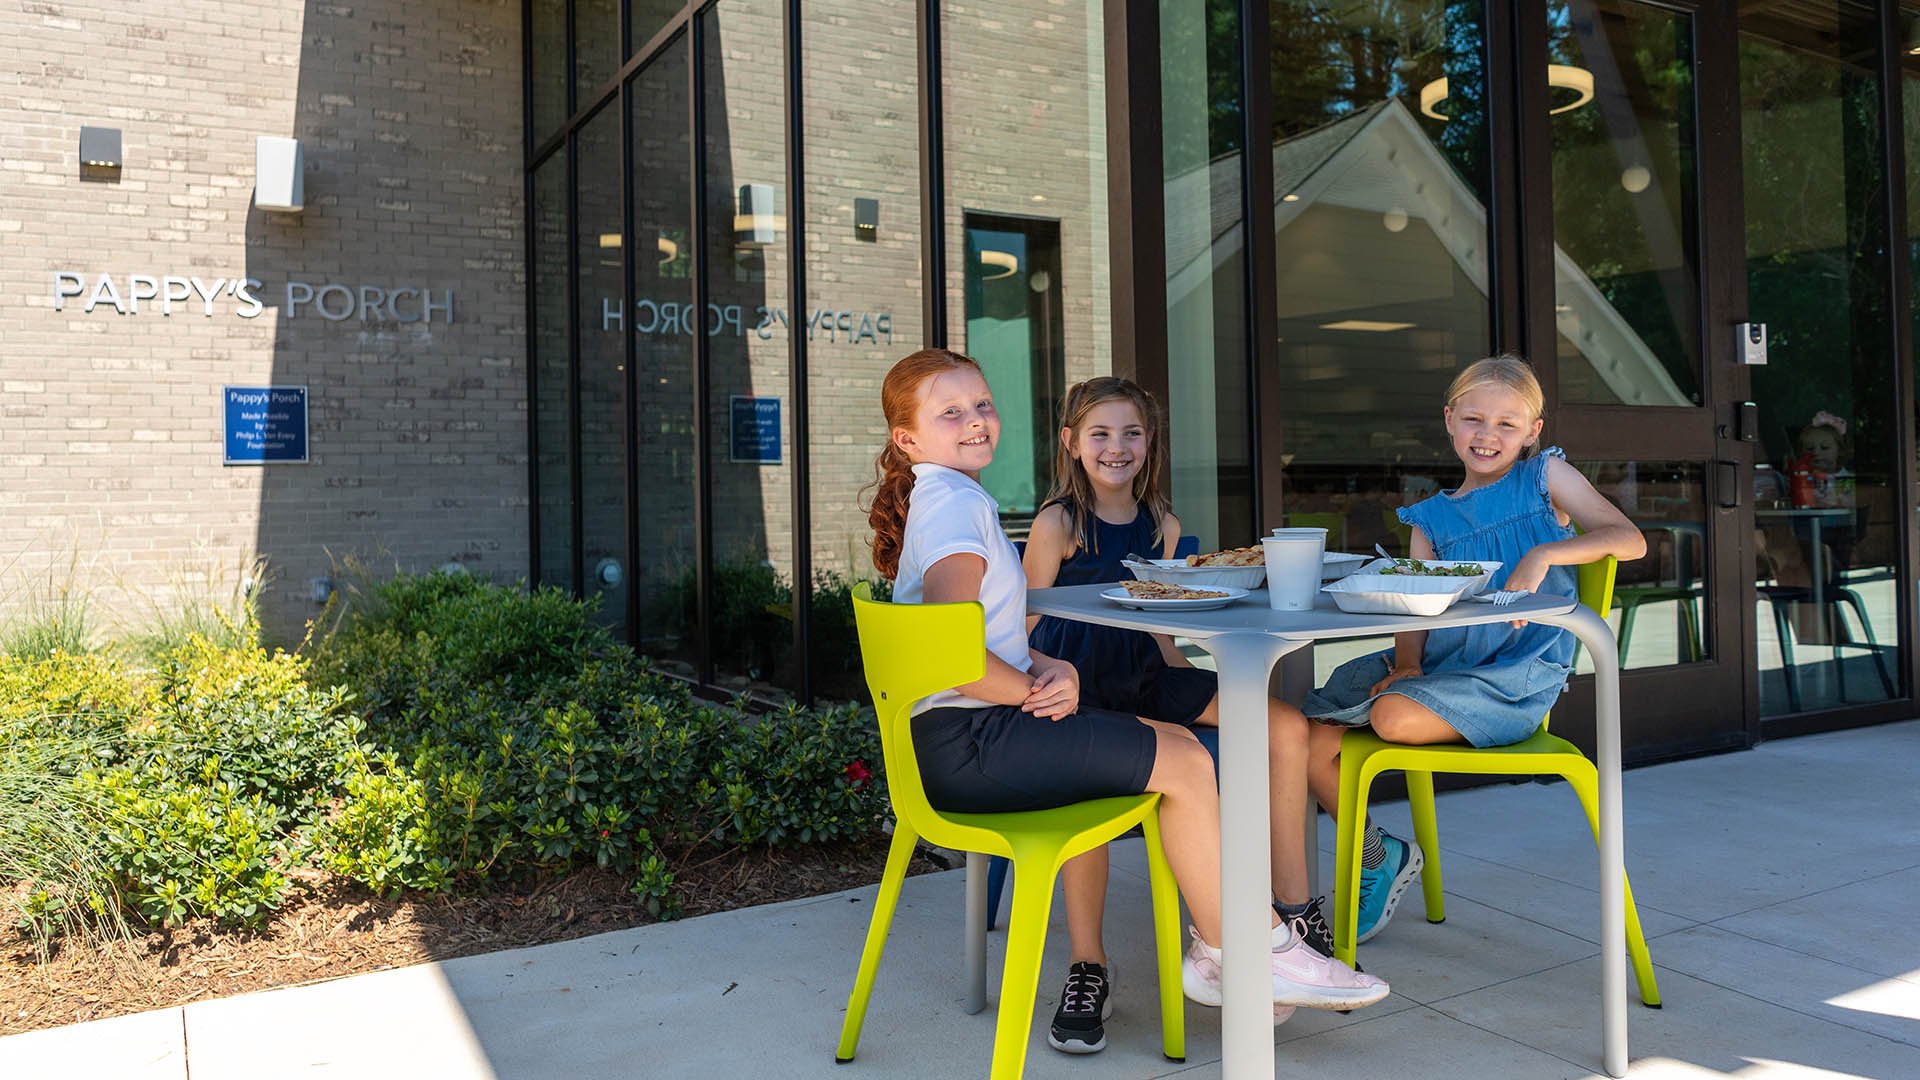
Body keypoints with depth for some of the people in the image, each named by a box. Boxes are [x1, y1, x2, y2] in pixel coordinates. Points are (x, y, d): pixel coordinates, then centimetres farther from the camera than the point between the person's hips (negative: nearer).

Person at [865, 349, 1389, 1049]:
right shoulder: (958, 503, -14)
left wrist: (1050, 671, -2)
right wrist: (1035, 689, -11)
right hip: (966, 745, -11)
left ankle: (1217, 955, 15)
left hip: (961, 735, 11)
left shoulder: (945, 500, 19)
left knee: (1178, 744, 13)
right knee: (1184, 765, -8)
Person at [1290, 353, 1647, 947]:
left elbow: (1629, 539, -6)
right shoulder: (1432, 516, 17)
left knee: (1395, 717, -33)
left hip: (1517, 675, -5)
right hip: (1439, 662, 5)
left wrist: (1543, 555, -21)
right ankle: (1378, 858, 14)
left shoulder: (1545, 477, 7)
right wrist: (1407, 663, -13)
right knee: (1311, 740, -10)